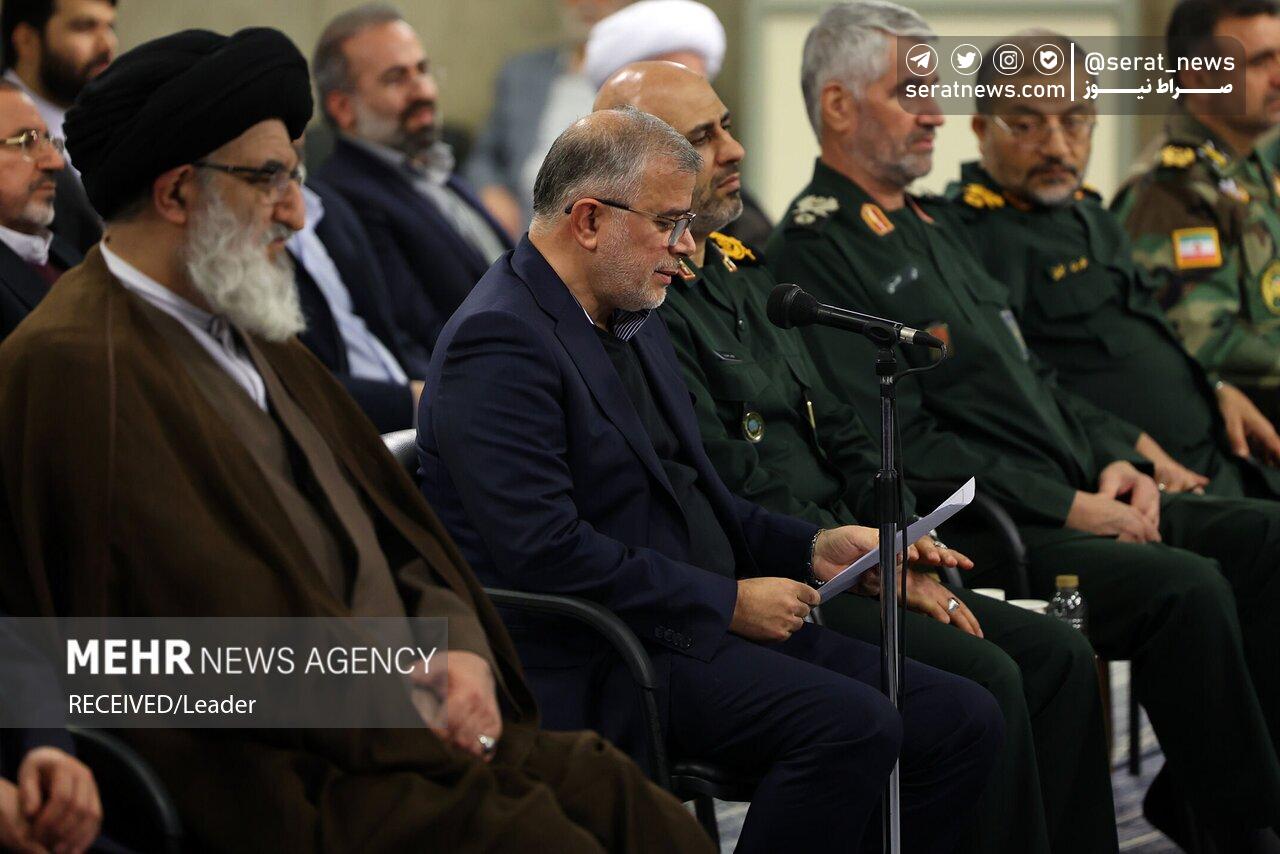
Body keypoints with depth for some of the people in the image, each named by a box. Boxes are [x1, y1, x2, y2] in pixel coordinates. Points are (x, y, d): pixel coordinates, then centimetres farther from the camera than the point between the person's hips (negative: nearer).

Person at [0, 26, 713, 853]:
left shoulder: (248, 336, 19)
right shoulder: (75, 367, -11)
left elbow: (392, 521, 20)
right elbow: (226, 613, -17)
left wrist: (460, 651, 1)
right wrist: (410, 708, -11)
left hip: (409, 720, 9)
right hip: (275, 778, -9)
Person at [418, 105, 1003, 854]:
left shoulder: (632, 322, 18)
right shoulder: (501, 342, -14)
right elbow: (546, 552, -22)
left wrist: (810, 547, 8)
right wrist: (728, 602, -17)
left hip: (699, 624, 10)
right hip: (590, 664, -10)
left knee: (963, 721, -4)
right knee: (853, 726, -29)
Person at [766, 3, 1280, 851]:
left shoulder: (933, 223, 21)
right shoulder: (817, 252, -10)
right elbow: (900, 445, -17)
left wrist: (1110, 458, 7)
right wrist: (1066, 508, -16)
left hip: (1073, 499, 10)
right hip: (977, 531, -10)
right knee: (1187, 586, -26)